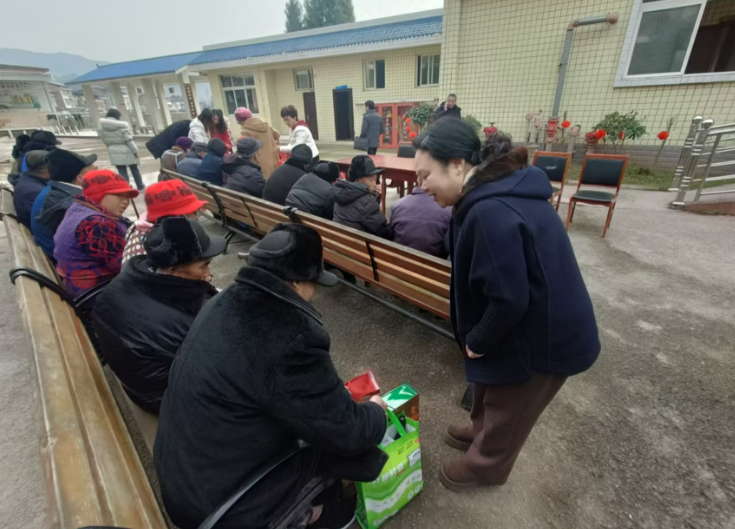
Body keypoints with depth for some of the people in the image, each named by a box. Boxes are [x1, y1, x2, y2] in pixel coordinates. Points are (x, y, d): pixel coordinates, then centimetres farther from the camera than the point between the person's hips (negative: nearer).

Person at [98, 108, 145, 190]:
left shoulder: (102, 126, 3)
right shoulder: (122, 125, -14)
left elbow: (104, 140, 10)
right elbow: (128, 140, -17)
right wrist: (135, 150, -9)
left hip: (114, 153, 4)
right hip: (127, 152, -3)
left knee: (122, 173, 6)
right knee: (134, 170, 16)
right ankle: (140, 186, 31)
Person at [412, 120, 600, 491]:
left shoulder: (491, 213, -33)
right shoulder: (500, 190, 0)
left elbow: (508, 299, -30)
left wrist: (477, 340, -11)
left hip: (543, 336, -8)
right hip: (539, 321, 9)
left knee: (506, 408, 17)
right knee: (493, 389, 28)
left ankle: (484, 466, 44)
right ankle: (481, 431, 55)